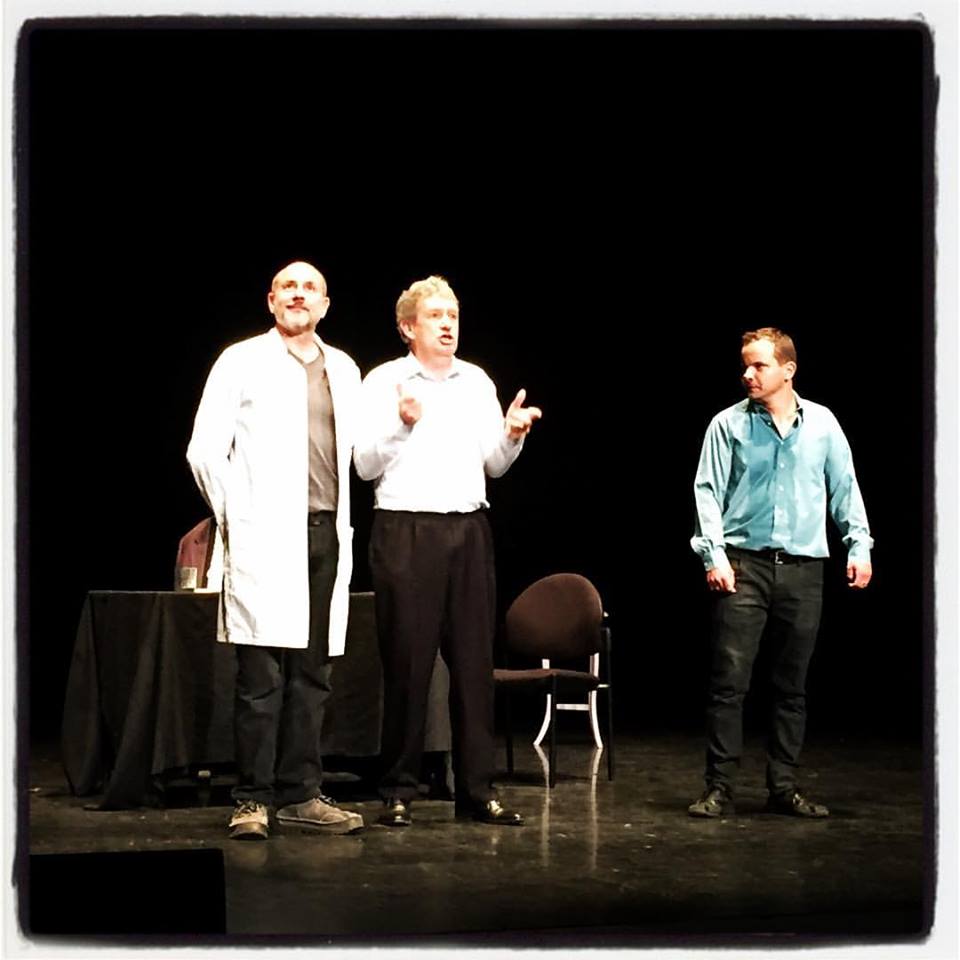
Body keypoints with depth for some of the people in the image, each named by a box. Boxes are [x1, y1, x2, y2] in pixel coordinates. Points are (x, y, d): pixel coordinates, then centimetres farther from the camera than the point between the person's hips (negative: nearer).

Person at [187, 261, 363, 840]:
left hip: (326, 534, 5)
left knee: (312, 674, 6)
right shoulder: (242, 362, 2)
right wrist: (237, 517, -2)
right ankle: (254, 800, -1)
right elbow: (205, 451, 0)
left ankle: (301, 794, 13)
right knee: (262, 675, -6)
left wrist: (341, 520, 11)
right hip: (267, 536, -5)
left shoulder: (344, 370, 16)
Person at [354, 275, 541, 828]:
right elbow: (366, 466, -4)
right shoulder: (384, 382, 1)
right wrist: (400, 425, -19)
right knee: (407, 662, -2)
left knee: (475, 660, 3)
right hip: (406, 532, -4)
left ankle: (478, 789, 9)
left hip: (470, 529, 4)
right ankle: (399, 791, 6)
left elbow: (495, 465, 15)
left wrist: (512, 435, -4)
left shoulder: (477, 382, 14)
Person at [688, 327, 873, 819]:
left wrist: (859, 545, 4)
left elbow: (844, 488, 12)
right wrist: (713, 553, -10)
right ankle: (719, 787, 0)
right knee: (729, 680, -6)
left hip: (803, 568, 2)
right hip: (744, 565, -2)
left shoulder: (822, 424, 7)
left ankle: (783, 787, 16)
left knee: (792, 684, 7)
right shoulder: (729, 424, 2)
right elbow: (708, 491, 0)